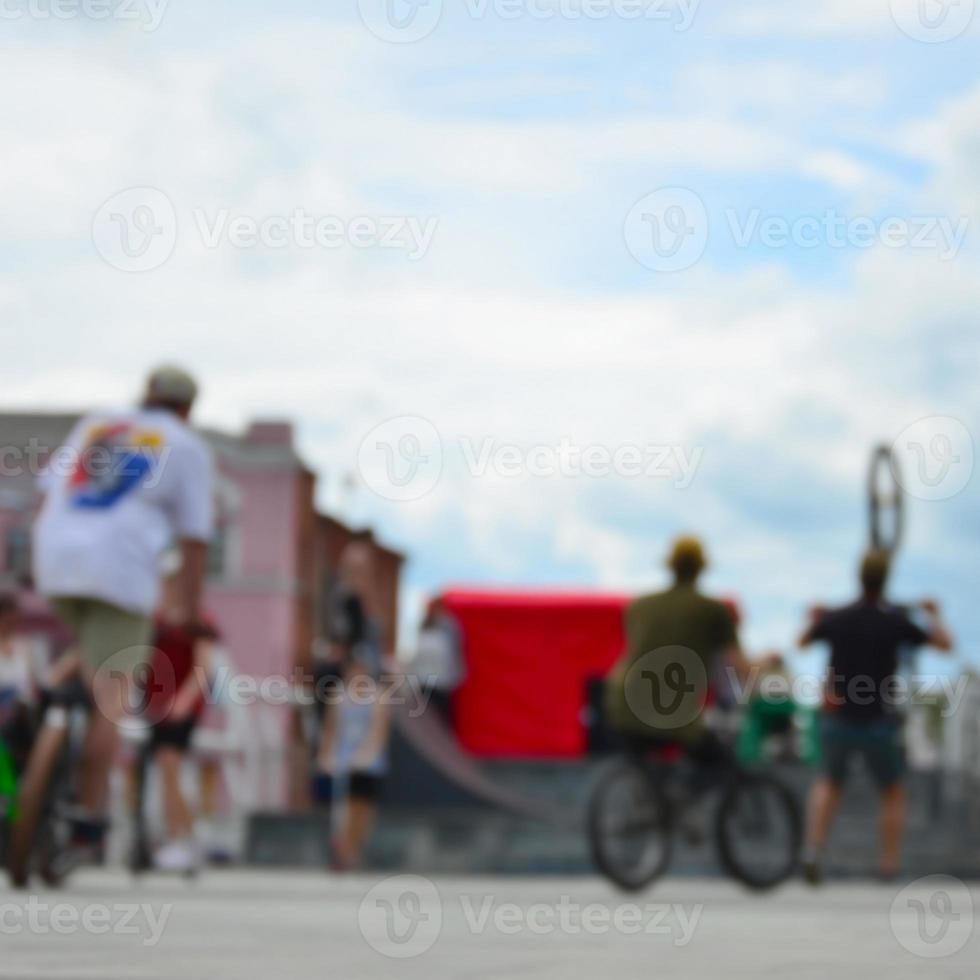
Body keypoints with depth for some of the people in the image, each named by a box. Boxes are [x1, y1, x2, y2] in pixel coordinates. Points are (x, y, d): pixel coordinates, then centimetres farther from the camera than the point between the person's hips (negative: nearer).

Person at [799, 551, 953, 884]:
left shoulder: (836, 618, -4)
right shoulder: (896, 621, -13)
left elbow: (803, 642, 16)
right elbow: (945, 644, -2)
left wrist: (815, 620, 36)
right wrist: (934, 616, 16)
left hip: (837, 720, 2)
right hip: (879, 722, -2)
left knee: (831, 783, 24)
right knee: (893, 793, 18)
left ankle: (813, 851, 7)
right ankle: (889, 865, 17)